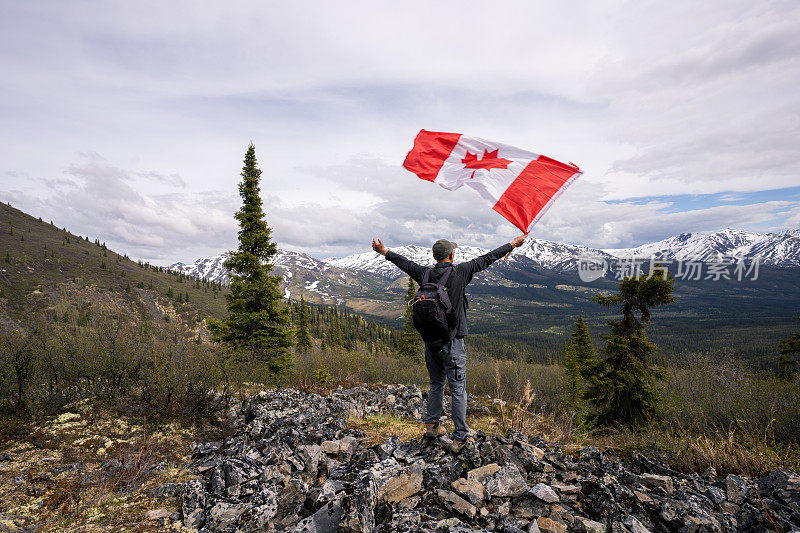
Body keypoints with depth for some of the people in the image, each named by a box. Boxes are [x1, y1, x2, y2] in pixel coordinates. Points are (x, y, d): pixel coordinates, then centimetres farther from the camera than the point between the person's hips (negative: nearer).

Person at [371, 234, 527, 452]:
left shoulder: (425, 275, -1)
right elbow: (486, 259, -2)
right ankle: (460, 438, 10)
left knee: (436, 384, 22)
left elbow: (404, 263, 14)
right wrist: (513, 244, 9)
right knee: (458, 389, 4)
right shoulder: (460, 273, -11)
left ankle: (432, 425, 33)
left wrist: (384, 252, 32)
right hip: (453, 343, -5)